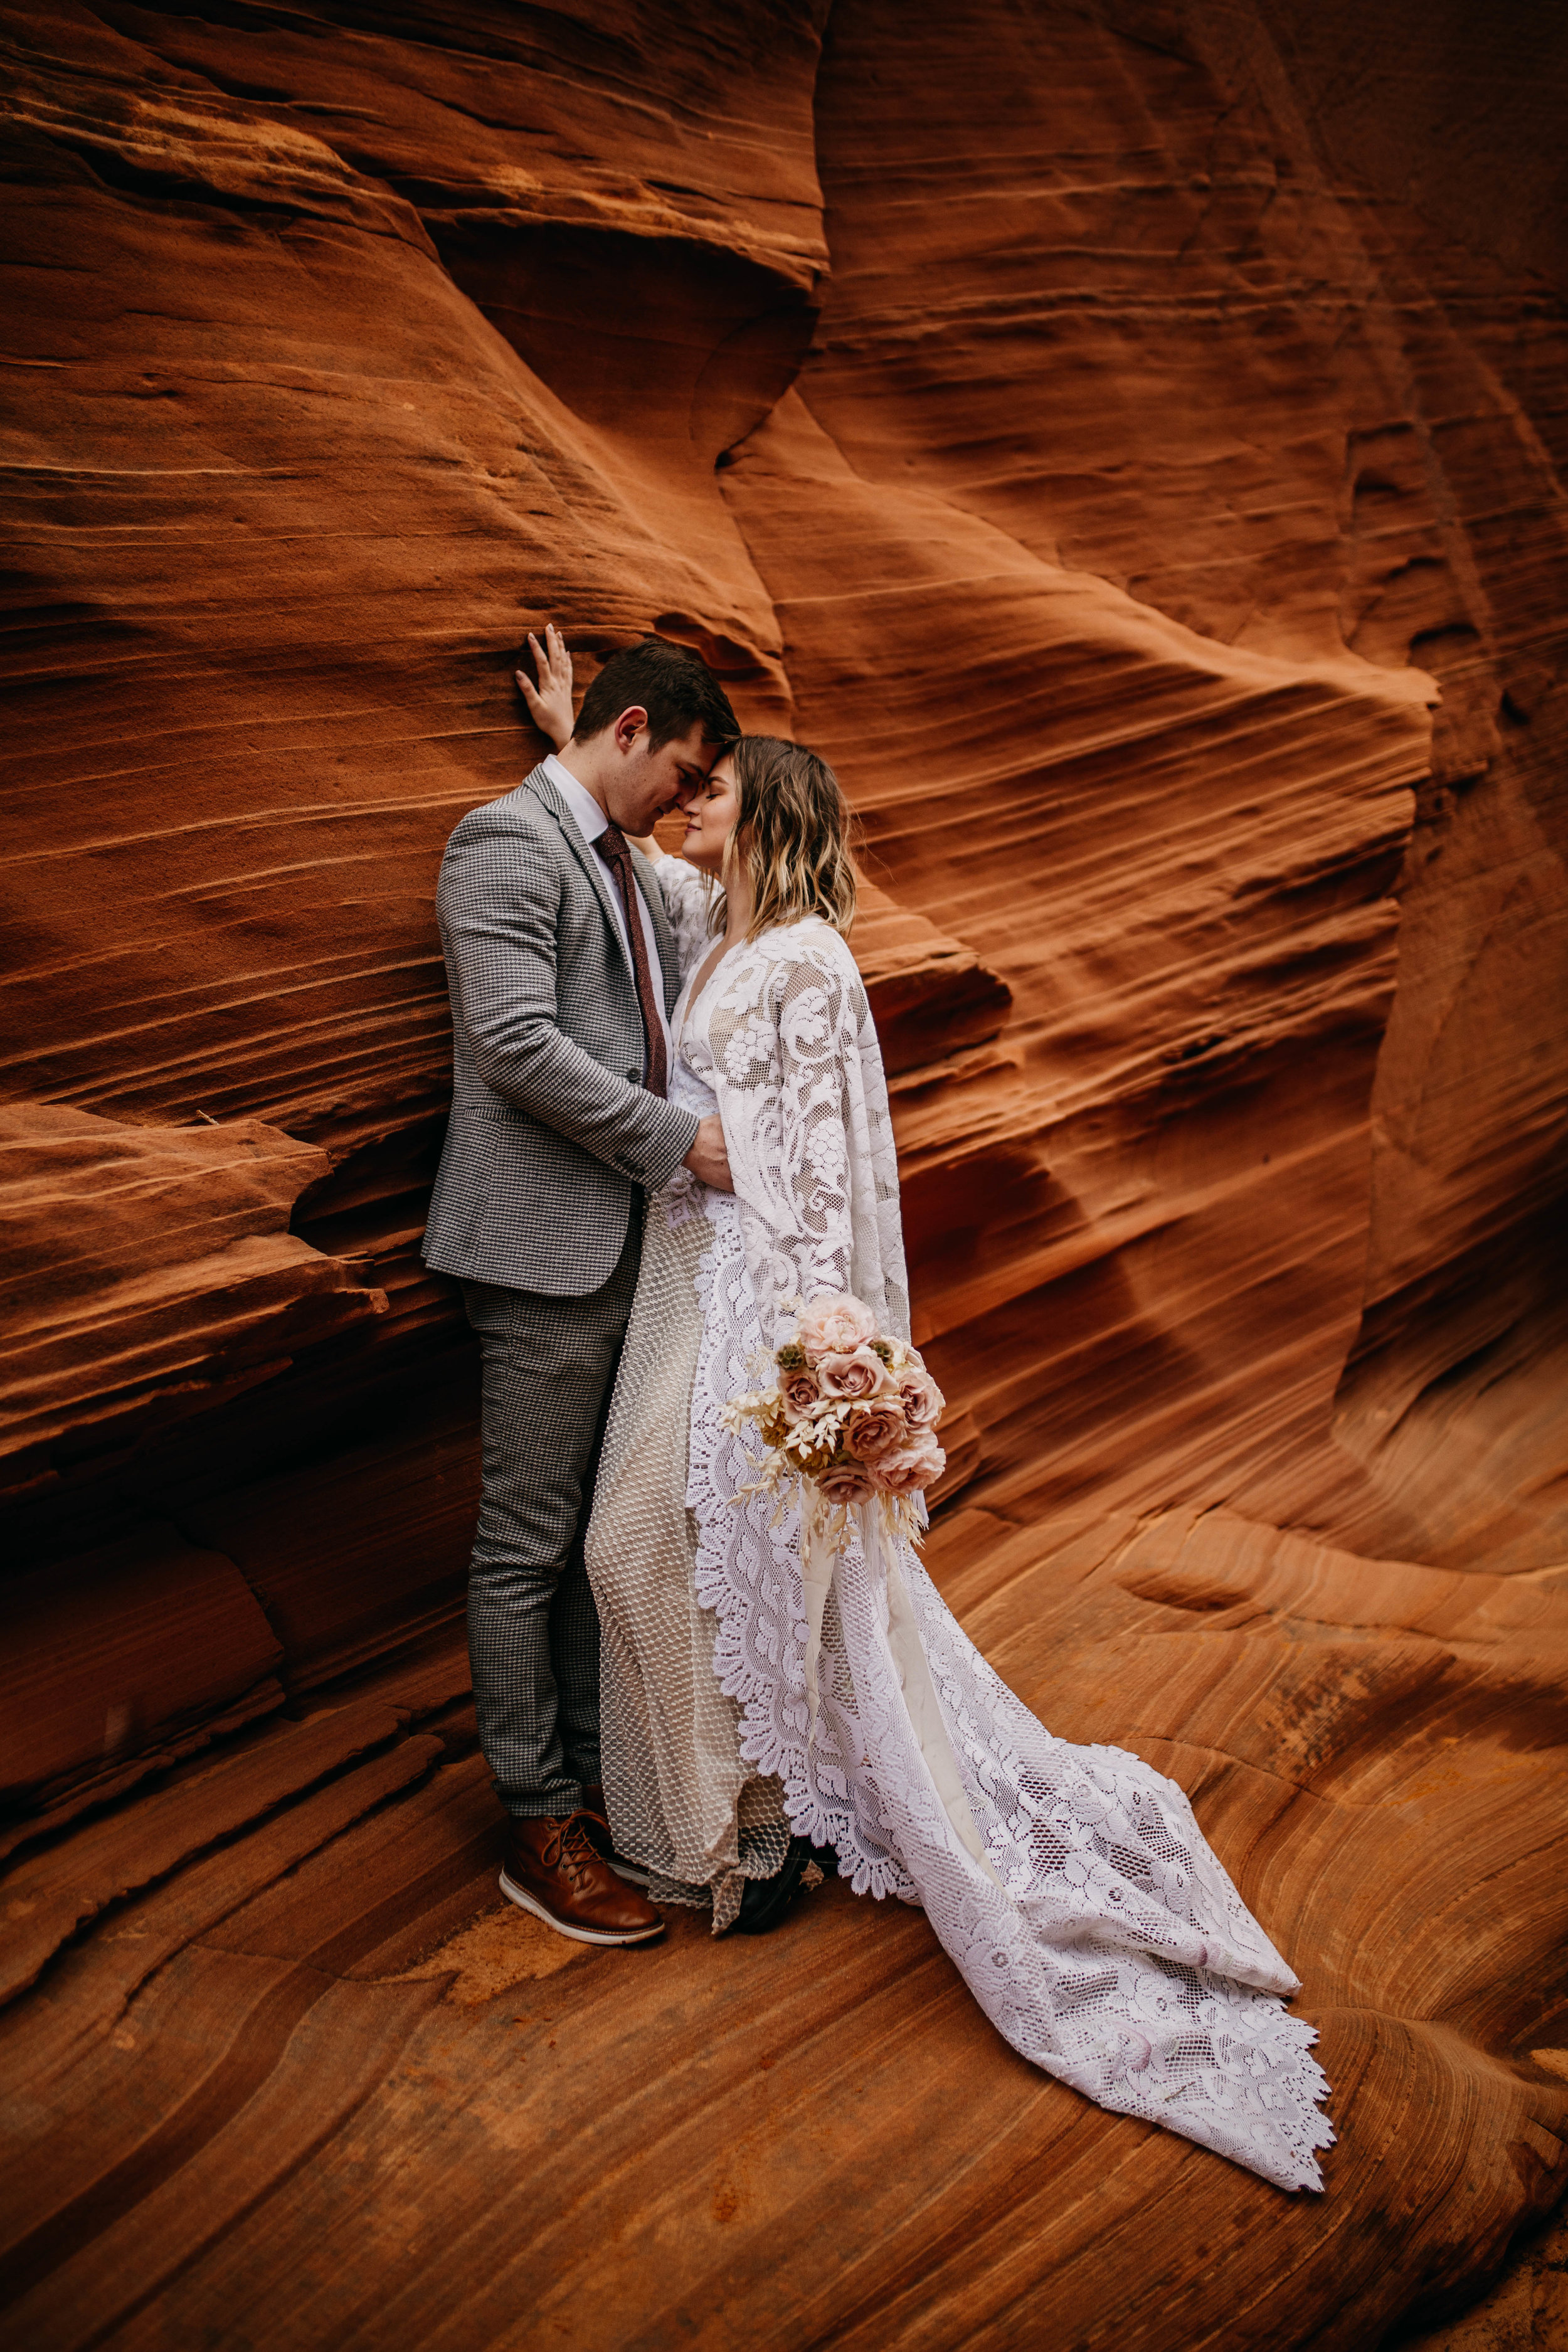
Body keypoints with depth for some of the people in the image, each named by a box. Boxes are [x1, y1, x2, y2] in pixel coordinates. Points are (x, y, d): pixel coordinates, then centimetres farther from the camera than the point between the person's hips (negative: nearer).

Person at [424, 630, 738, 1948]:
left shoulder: (627, 863, 19)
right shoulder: (509, 842, -11)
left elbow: (671, 1015, 25)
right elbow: (516, 1043, -21)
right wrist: (676, 1140, -16)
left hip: (623, 1243, 9)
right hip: (545, 1247, -9)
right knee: (529, 1542, 2)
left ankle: (595, 1773, 29)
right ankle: (539, 1826, 15)